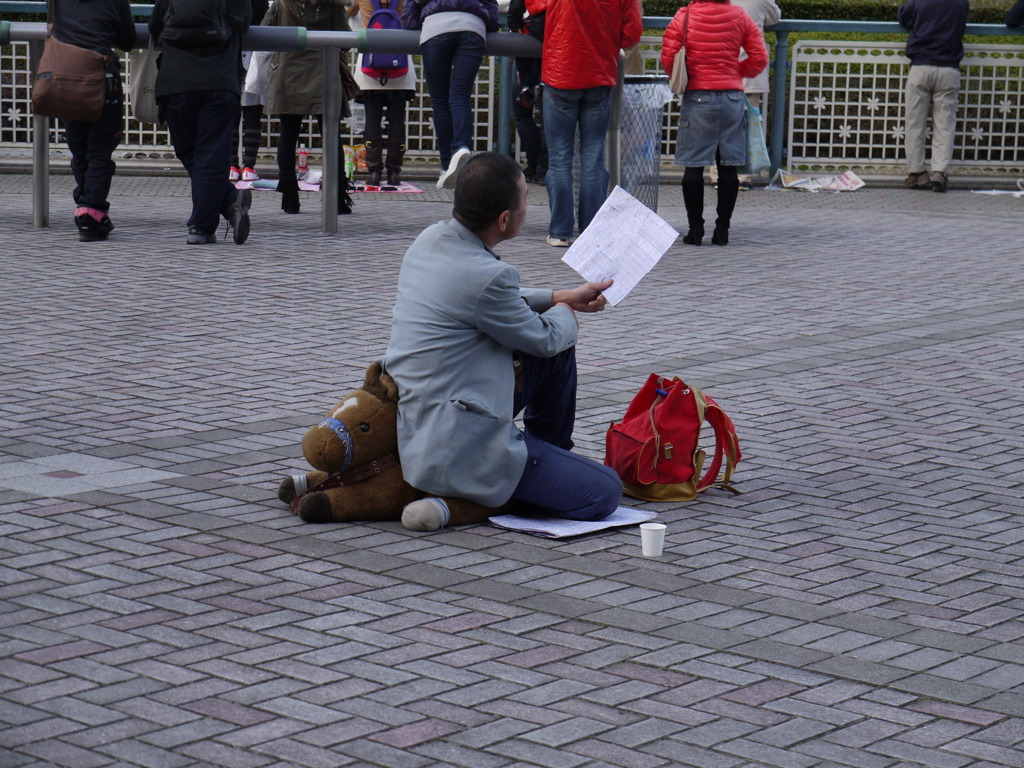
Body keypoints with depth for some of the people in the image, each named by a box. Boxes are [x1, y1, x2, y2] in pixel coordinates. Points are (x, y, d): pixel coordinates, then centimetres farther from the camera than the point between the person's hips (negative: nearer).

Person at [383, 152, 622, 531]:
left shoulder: (429, 240, 2)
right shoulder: (484, 275, -26)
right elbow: (544, 339, -7)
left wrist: (561, 298, 23)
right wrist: (564, 313, 15)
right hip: (460, 449, -10)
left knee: (560, 347, 17)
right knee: (604, 493, -6)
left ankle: (553, 451, 33)